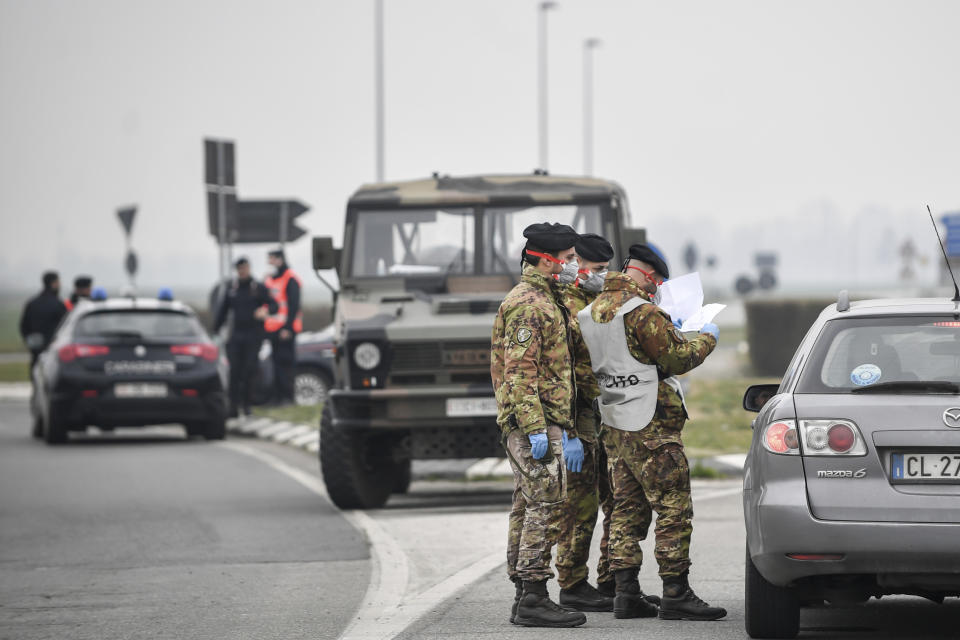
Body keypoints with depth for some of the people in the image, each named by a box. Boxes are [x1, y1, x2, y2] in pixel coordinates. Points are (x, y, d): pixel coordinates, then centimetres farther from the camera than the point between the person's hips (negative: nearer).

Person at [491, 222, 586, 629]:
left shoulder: (543, 300, 21)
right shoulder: (527, 304, -13)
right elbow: (520, 371, -20)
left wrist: (562, 427, 25)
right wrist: (536, 428, -24)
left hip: (541, 423, 11)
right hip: (535, 421, -11)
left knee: (527, 507, 10)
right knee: (546, 505, -13)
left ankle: (524, 599, 13)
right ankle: (533, 599, -14)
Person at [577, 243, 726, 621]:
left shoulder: (594, 310, 11)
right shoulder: (642, 312, -16)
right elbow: (678, 359, -14)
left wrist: (667, 330, 23)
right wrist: (707, 338, 3)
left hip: (614, 427, 9)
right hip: (650, 428, -9)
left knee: (628, 510, 11)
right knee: (673, 509, -5)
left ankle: (626, 592, 9)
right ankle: (675, 595, -7)